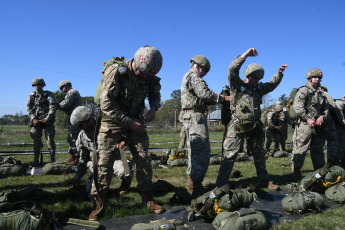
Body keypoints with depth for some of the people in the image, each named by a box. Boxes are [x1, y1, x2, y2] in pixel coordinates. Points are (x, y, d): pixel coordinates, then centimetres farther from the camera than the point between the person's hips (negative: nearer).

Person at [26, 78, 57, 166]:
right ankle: (36, 160, 13)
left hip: (47, 121, -3)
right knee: (36, 141, 5)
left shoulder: (49, 94, -1)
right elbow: (29, 108, 2)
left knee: (50, 141, -4)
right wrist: (33, 119, -12)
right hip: (36, 121, 3)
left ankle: (52, 160, 4)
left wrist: (49, 117, -27)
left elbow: (53, 106, -13)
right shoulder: (32, 96, 8)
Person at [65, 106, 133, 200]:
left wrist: (124, 142, -31)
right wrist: (76, 177, 8)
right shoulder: (81, 136, 4)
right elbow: (83, 159, 14)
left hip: (113, 158, -3)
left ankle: (125, 184, 4)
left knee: (126, 172, -36)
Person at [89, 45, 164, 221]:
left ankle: (147, 199, 17)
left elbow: (155, 93, 13)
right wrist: (129, 122, -23)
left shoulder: (149, 76, -7)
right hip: (113, 121, -4)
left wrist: (154, 107, -9)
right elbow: (107, 105, -23)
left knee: (144, 160, 1)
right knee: (105, 162, -7)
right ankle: (98, 205, 7)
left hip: (136, 121, 4)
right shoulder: (115, 72, -23)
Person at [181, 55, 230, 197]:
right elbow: (205, 93, -20)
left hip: (189, 117, 11)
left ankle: (191, 181, 21)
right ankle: (196, 185, -12)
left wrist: (220, 99, 9)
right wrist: (223, 98, -12)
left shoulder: (187, 78, 26)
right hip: (195, 116, -11)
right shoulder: (193, 76, -6)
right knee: (202, 150, -12)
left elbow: (200, 99, 20)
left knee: (194, 150, 15)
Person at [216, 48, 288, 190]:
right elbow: (232, 69, -15)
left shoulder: (258, 89, 17)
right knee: (231, 155, -10)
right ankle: (220, 185, -6)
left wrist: (279, 73, 17)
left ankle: (264, 181, 32)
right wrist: (246, 55, -17)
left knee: (260, 154, 16)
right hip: (238, 126, -7)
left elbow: (272, 85, 31)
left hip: (255, 126, 7)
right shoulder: (237, 85, -1)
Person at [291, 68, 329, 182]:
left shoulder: (321, 93, 19)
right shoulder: (303, 90, -4)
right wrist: (308, 119, -16)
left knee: (318, 150, 14)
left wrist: (322, 117, -2)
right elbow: (297, 107, -15)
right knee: (300, 148, -9)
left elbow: (326, 107, 19)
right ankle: (296, 175, -4)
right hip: (304, 124, -8)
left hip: (317, 125, 8)